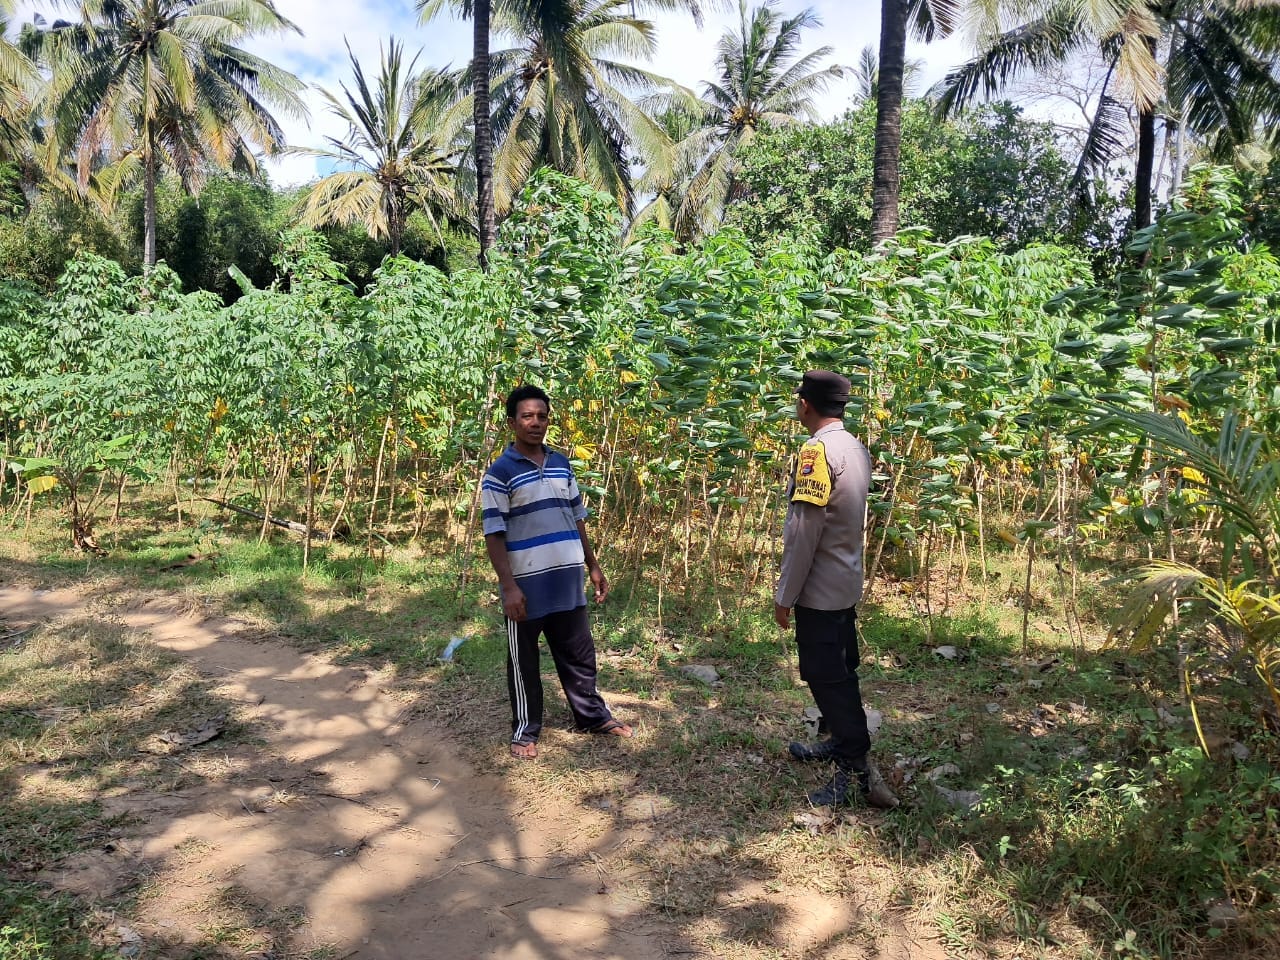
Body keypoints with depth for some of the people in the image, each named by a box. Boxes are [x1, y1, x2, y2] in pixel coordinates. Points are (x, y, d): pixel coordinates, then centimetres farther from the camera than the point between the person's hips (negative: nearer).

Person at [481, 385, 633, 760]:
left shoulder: (562, 465, 9)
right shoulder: (499, 472, -9)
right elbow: (493, 534, -12)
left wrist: (593, 566, 15)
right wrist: (508, 586, -17)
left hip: (567, 579, 5)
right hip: (527, 584, -5)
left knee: (579, 653, 17)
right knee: (524, 661, 8)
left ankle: (593, 715, 33)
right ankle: (525, 731, 22)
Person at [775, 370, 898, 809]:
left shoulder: (817, 451, -21)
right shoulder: (856, 449, 6)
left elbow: (804, 532, -23)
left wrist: (784, 596, -15)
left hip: (819, 590, -9)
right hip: (848, 583, 9)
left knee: (826, 677, -1)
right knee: (841, 671, 20)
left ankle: (857, 769, 2)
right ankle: (842, 742, 35)